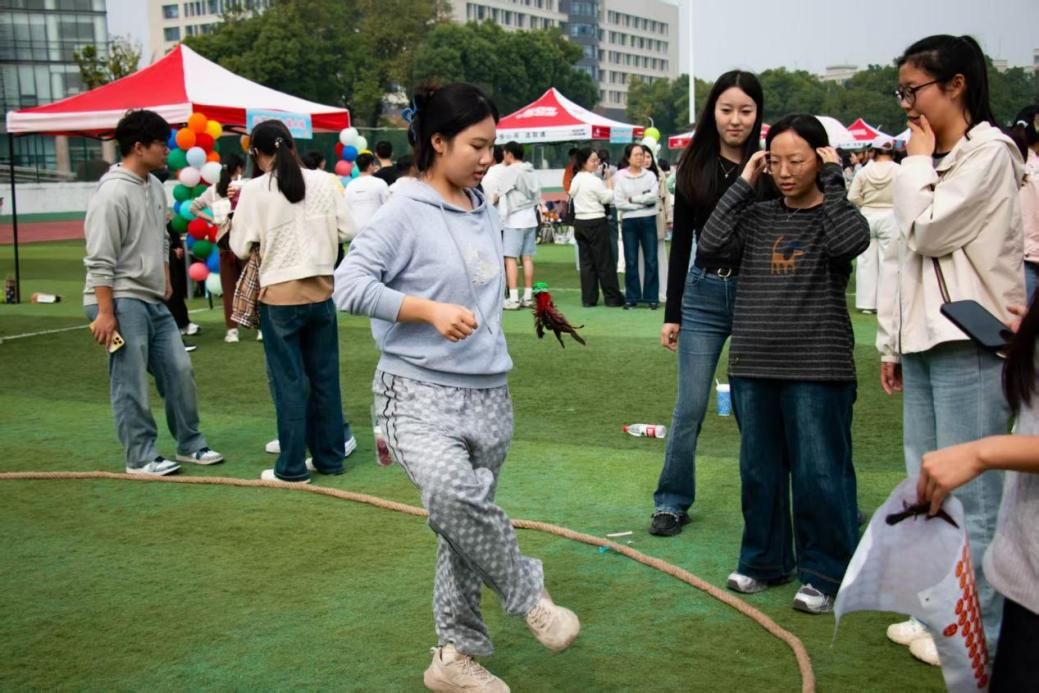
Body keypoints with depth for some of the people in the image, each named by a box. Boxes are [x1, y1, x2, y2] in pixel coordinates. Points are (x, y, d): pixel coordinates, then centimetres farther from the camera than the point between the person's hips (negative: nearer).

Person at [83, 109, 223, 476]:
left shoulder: (155, 187, 10)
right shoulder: (112, 193, -17)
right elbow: (100, 260, -19)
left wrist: (165, 284, 19)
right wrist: (105, 312, -20)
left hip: (153, 300, 9)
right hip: (122, 302, -9)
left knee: (179, 370, 11)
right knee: (131, 383, -1)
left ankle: (190, 444, 23)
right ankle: (140, 457, 10)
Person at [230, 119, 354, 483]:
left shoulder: (254, 190, -8)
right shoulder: (323, 181, 0)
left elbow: (241, 247, -6)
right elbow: (346, 230, 1)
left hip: (279, 296, -3)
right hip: (321, 292, 3)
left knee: (289, 382, 5)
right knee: (325, 377, 13)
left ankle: (292, 467, 10)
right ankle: (330, 457, 21)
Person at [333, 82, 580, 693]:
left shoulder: (487, 214, 12)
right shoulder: (407, 212, -9)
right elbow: (350, 285, -14)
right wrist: (431, 311, -22)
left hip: (489, 395, 7)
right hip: (420, 392, -6)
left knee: (467, 521, 10)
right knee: (452, 493, -32)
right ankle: (529, 593, -8)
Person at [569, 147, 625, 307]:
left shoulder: (575, 180, 10)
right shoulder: (594, 180, -14)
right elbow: (608, 198, -9)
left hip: (579, 222, 7)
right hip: (596, 222, -7)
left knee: (586, 261, 8)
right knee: (604, 261, 0)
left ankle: (588, 298, 8)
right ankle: (612, 297, 5)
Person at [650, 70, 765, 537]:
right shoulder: (693, 167, 3)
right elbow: (680, 244, 6)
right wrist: (671, 314, 6)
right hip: (704, 293, 1)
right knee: (689, 407, 4)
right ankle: (672, 503, 17)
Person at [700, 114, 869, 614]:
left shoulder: (835, 215, 0)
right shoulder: (758, 217, 9)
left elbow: (852, 242, -23)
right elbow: (711, 242, -5)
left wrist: (832, 181, -13)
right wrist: (743, 183, -3)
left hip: (817, 369, -4)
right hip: (753, 366, 4)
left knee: (819, 473, 1)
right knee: (759, 469, 14)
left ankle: (824, 573, 14)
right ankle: (765, 559, 29)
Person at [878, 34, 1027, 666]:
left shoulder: (989, 152, -7)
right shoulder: (931, 160, 18)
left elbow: (927, 232, -14)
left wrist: (918, 162, -1)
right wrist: (891, 341, 17)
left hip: (969, 342, -9)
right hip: (924, 341, 9)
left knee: (971, 494, -5)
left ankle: (977, 633, 5)